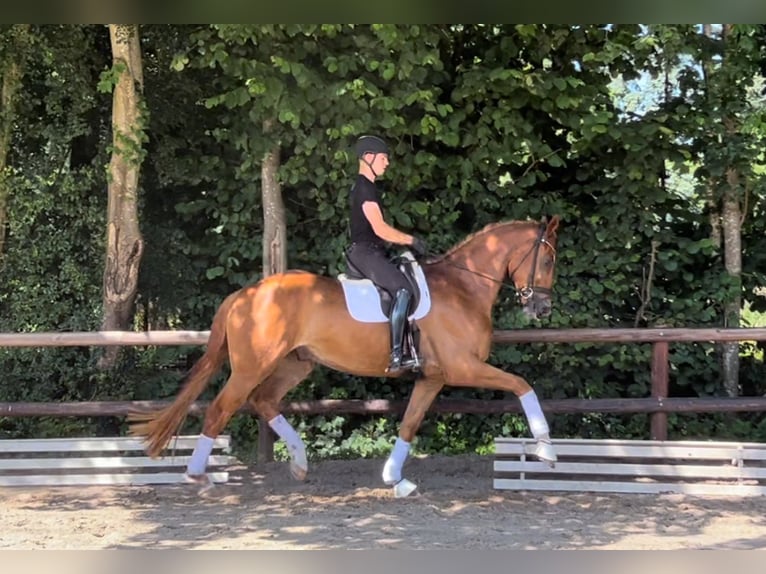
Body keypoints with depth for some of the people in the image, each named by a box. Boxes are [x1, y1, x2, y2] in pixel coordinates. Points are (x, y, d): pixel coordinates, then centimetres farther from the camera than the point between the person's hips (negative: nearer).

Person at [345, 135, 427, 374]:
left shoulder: (365, 187, 20)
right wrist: (412, 240, -8)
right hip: (365, 252, -11)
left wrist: (407, 241, 13)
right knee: (403, 289, -27)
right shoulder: (365, 188, -12)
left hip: (371, 252, 11)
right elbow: (380, 229, -19)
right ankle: (396, 356, -34)